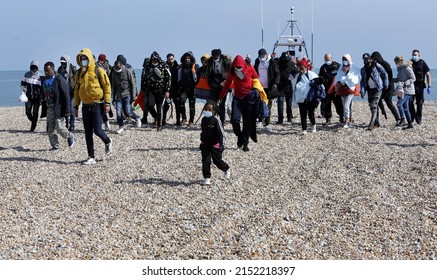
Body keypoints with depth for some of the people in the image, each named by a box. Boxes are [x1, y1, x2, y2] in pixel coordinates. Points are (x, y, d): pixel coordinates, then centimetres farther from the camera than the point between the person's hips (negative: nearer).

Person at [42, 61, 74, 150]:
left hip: (58, 108, -7)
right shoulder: (45, 81, 11)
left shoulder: (59, 79, -11)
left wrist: (67, 109, -17)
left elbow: (66, 95, -14)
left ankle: (70, 137, 18)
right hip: (49, 108, 7)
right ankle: (55, 145, 13)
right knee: (50, 128, 4)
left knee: (59, 127, -9)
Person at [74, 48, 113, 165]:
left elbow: (107, 86, -4)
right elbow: (76, 90, 16)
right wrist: (76, 106, 13)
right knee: (88, 133, 4)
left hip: (97, 105, -5)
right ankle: (91, 157, 11)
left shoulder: (98, 71, -4)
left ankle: (108, 142, 25)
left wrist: (107, 103, -10)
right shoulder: (79, 73, 10)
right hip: (85, 106, 5)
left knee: (97, 130, -8)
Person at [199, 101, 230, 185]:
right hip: (205, 144, 5)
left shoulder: (216, 120, -15)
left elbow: (221, 133, -15)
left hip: (215, 144, -5)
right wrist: (202, 141, 22)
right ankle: (206, 178, 4)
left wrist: (222, 144, -20)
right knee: (206, 161, -3)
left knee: (217, 161, 6)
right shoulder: (204, 119, 6)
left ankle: (226, 169, 35)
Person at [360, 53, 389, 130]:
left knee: (374, 105, -15)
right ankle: (377, 122, 22)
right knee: (372, 105, 10)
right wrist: (362, 91, -5)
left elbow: (385, 74, 0)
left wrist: (385, 84, -2)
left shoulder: (376, 66, -8)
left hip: (377, 89, -6)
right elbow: (362, 81, 7)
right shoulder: (363, 70, 6)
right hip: (369, 89, 6)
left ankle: (372, 123, -19)